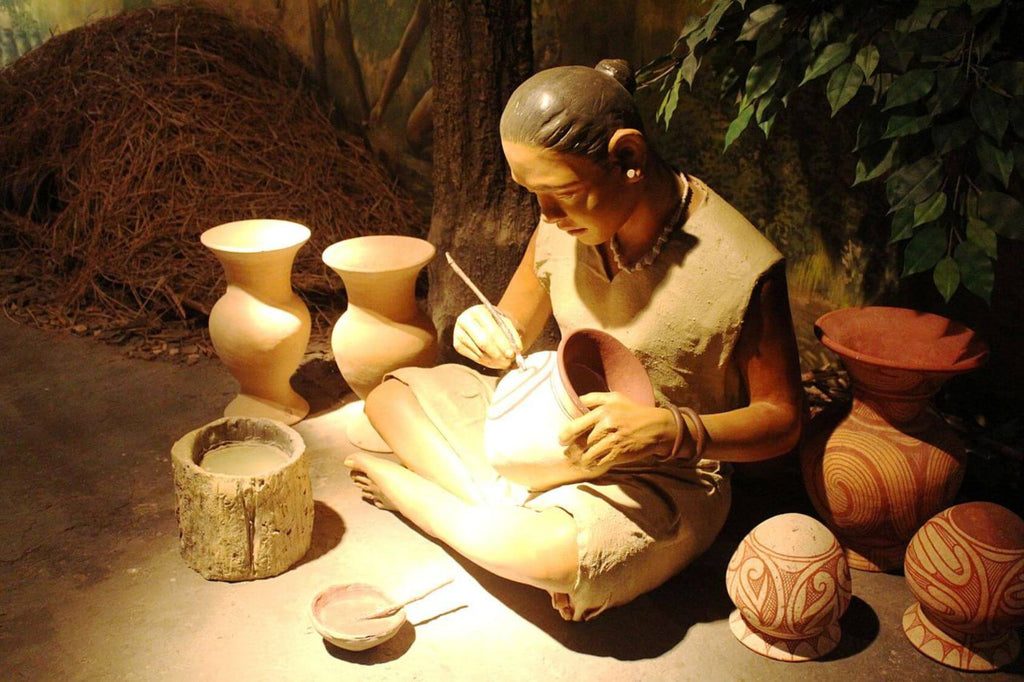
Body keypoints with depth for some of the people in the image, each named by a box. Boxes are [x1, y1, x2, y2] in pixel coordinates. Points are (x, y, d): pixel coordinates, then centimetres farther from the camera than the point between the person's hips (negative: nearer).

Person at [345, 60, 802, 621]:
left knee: (554, 552, -37)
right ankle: (506, 508, -15)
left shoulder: (740, 268, -25)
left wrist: (673, 431, -32)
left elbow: (782, 419, -14)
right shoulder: (564, 224, -8)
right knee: (391, 396, 3)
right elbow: (515, 336, 7)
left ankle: (400, 483, -8)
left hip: (661, 476, -6)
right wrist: (482, 331, -18)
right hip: (552, 428, 6)